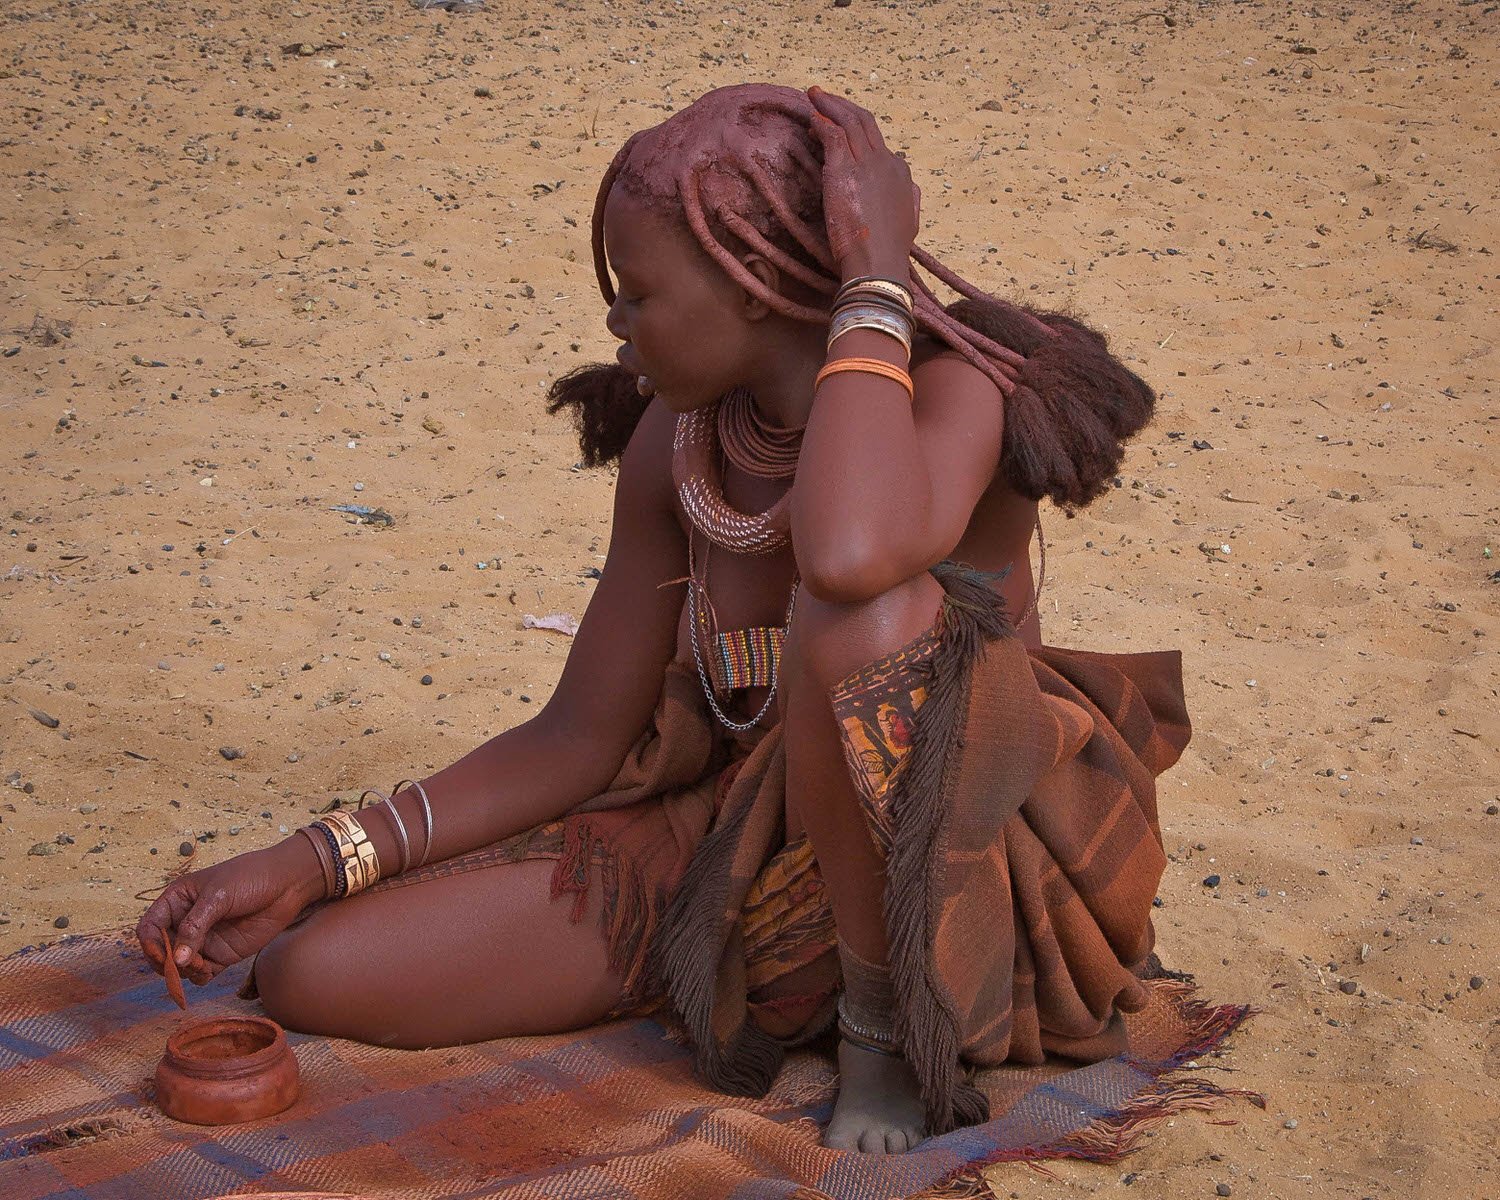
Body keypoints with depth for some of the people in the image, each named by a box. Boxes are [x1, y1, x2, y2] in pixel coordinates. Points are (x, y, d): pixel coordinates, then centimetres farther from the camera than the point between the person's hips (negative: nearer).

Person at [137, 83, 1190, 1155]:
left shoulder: (956, 387, -21)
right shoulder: (678, 443, -4)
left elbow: (848, 557, -47)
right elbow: (578, 740, 3)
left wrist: (875, 283, -32)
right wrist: (315, 865, -6)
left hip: (948, 890, -5)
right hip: (734, 854, 6)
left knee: (870, 615, -38)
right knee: (312, 969, -7)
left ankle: (885, 1017, -12)